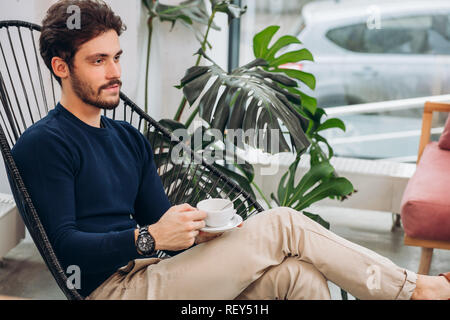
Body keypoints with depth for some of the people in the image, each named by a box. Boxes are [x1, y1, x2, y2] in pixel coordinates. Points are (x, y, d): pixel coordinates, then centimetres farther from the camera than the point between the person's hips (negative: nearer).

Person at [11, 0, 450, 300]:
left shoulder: (129, 138, 19)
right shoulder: (44, 143, -6)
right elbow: (63, 244, -15)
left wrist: (198, 231, -5)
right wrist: (147, 239, -26)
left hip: (146, 272, 8)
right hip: (108, 289, -8)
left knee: (293, 271, -17)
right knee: (280, 226, -15)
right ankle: (413, 289, -2)